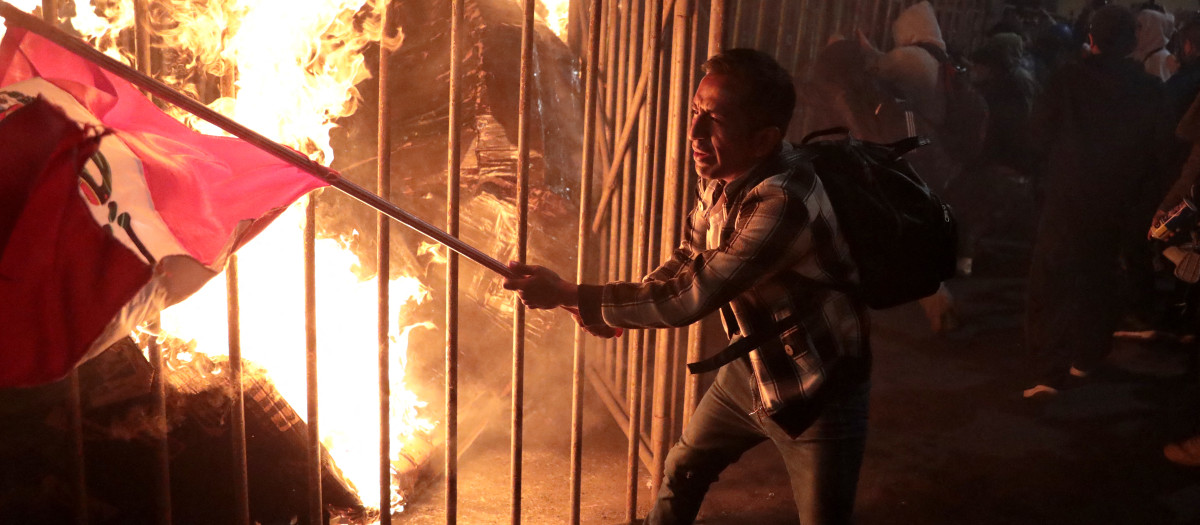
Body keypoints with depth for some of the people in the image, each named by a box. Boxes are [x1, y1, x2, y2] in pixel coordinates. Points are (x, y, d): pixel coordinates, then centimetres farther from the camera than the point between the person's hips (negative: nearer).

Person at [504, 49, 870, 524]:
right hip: (749, 371, 8)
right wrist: (610, 312, -5)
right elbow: (685, 266, 8)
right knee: (682, 469, 21)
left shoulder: (784, 203, -35)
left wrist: (567, 295, -29)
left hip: (819, 396, -7)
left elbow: (689, 297, -34)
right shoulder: (720, 177, -8)